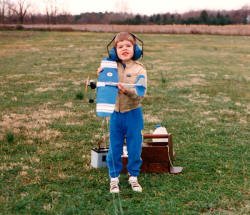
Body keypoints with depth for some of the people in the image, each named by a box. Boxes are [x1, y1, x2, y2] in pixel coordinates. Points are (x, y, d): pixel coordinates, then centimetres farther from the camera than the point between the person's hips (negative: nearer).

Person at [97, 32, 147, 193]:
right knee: (114, 148, 10)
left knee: (134, 148, 9)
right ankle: (114, 177, 26)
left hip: (133, 114, -2)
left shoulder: (139, 69, -7)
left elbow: (141, 94, -15)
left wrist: (127, 90, -32)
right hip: (115, 113, 2)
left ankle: (133, 176, 28)